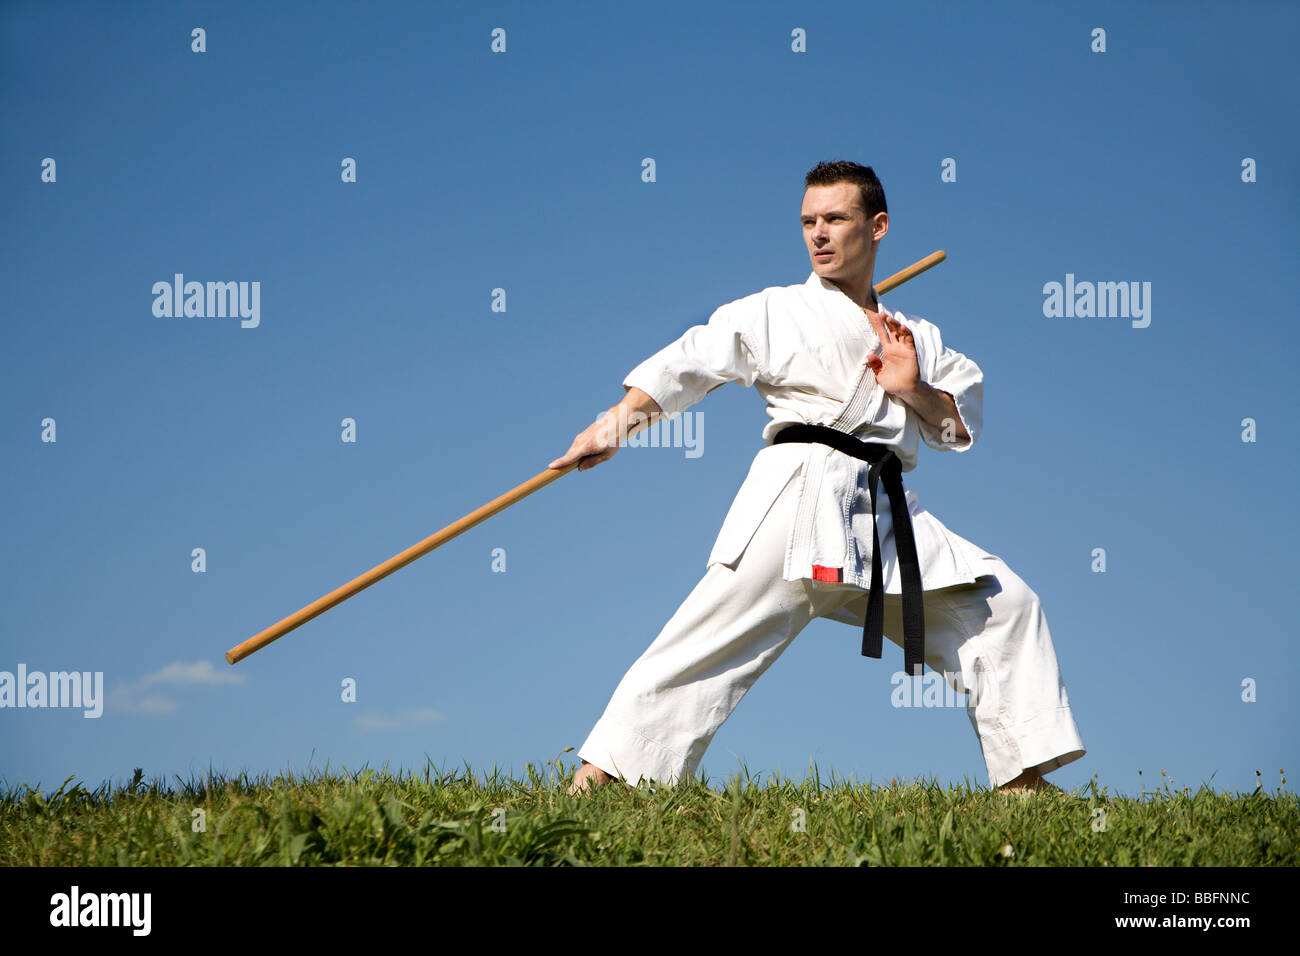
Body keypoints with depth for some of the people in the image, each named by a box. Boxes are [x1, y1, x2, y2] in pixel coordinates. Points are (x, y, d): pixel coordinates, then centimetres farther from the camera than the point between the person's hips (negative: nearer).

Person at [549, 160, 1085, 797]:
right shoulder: (773, 313, 9)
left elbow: (962, 426, 20)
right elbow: (684, 366, 2)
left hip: (890, 518, 5)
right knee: (710, 638, -17)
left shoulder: (915, 338, 23)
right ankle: (598, 774, -16)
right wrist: (612, 427, -12)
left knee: (1004, 606, 3)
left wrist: (914, 392, -1)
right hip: (801, 499, -5)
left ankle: (1022, 782, 10)